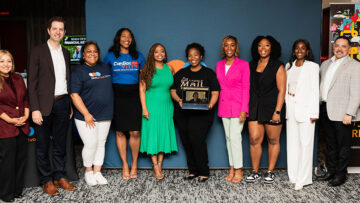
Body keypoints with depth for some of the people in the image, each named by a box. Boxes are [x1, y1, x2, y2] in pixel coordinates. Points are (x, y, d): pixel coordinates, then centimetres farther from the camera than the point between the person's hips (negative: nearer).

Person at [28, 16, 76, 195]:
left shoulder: (66, 53, 13)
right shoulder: (38, 52, -3)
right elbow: (31, 82, -7)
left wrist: (71, 105, 11)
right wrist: (34, 109, -14)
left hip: (62, 104, 5)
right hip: (44, 105, -5)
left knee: (60, 144, 13)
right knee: (42, 146, 6)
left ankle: (59, 177, 25)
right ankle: (46, 180, 18)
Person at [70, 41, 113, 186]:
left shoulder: (105, 68, 12)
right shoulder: (78, 71, -5)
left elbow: (110, 87, 23)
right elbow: (74, 95, -12)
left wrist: (109, 111, 15)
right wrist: (86, 114, -16)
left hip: (105, 115, 5)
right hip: (87, 116, -5)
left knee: (101, 143, 8)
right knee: (91, 144, -5)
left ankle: (97, 172, 19)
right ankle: (88, 172, 17)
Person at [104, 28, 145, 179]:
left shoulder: (138, 56, 9)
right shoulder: (111, 56, 6)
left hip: (134, 95, 0)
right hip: (117, 95, 0)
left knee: (135, 132, -4)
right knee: (120, 132, 3)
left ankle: (134, 163, 14)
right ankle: (125, 165, 15)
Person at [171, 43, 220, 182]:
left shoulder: (208, 73, 8)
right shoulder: (181, 73, 17)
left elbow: (215, 93, 2)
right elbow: (173, 91, 13)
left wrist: (210, 105, -16)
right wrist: (178, 100, -8)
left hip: (201, 114, -4)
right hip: (182, 114, 4)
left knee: (196, 139, -17)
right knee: (186, 142, 2)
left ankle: (203, 172, -4)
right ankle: (193, 170, 17)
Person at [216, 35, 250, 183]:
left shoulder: (243, 64, -4)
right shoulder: (219, 65, 11)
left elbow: (246, 88, -7)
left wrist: (244, 110, -12)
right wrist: (217, 105, 7)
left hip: (237, 105, -5)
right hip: (224, 106, 5)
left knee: (235, 136, -9)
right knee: (228, 137, 8)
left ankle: (238, 170, 3)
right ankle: (232, 168, 16)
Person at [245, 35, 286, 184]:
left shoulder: (278, 67, -2)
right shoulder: (252, 65, 10)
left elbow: (281, 90, -7)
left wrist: (277, 111, -15)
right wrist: (246, 107, 7)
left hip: (272, 108, -3)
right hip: (254, 108, 3)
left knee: (273, 141, 6)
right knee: (254, 140, -1)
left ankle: (270, 172, 19)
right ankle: (255, 172, 11)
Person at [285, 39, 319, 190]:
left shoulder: (312, 67, -2)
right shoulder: (289, 66, 13)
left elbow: (315, 90, -5)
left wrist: (314, 113, -10)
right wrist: (284, 108, 9)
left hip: (305, 108, -5)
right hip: (291, 108, 5)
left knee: (305, 144, -5)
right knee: (292, 143, 8)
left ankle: (303, 179, 0)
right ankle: (293, 176, 18)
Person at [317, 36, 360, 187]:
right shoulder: (325, 64, 16)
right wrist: (318, 108, 12)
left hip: (341, 113, -6)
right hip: (325, 111, 6)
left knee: (343, 146, 3)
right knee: (330, 144, 15)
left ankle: (341, 174, 15)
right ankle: (331, 171, 26)